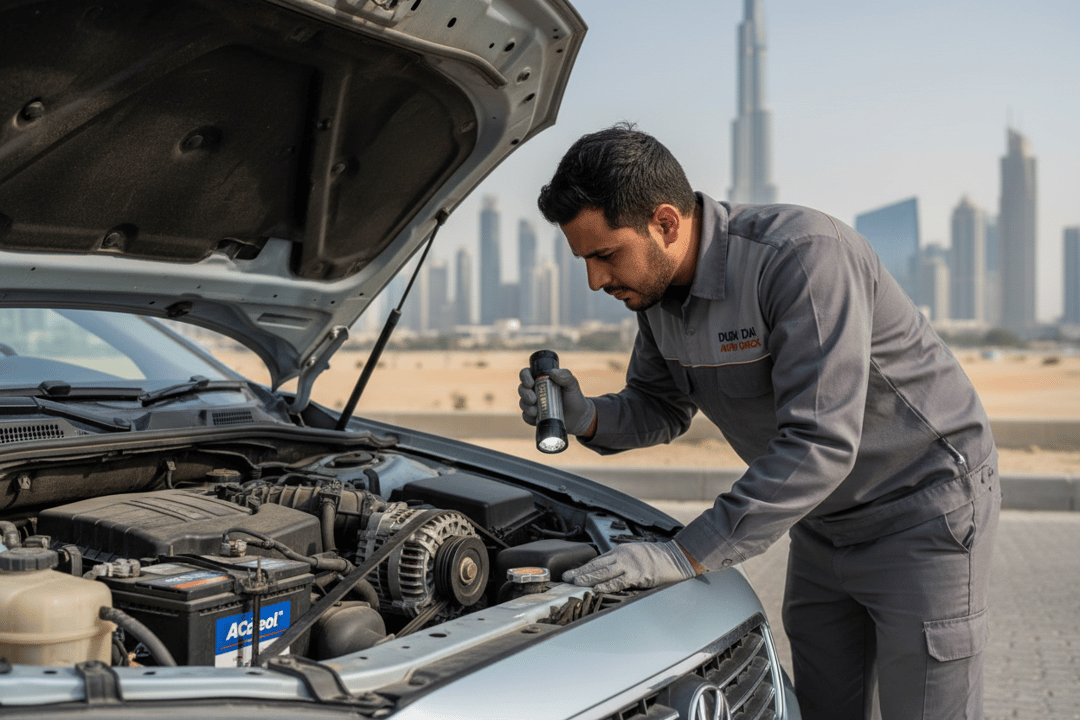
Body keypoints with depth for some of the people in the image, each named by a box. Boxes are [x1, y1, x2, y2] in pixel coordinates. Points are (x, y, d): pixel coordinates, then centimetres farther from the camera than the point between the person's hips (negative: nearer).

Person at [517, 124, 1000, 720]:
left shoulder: (804, 255, -30)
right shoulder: (659, 290, -4)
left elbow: (820, 443, -35)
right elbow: (661, 408, 9)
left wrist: (685, 555, -35)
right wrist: (588, 418, -14)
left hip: (923, 507, -7)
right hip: (823, 521, 7)